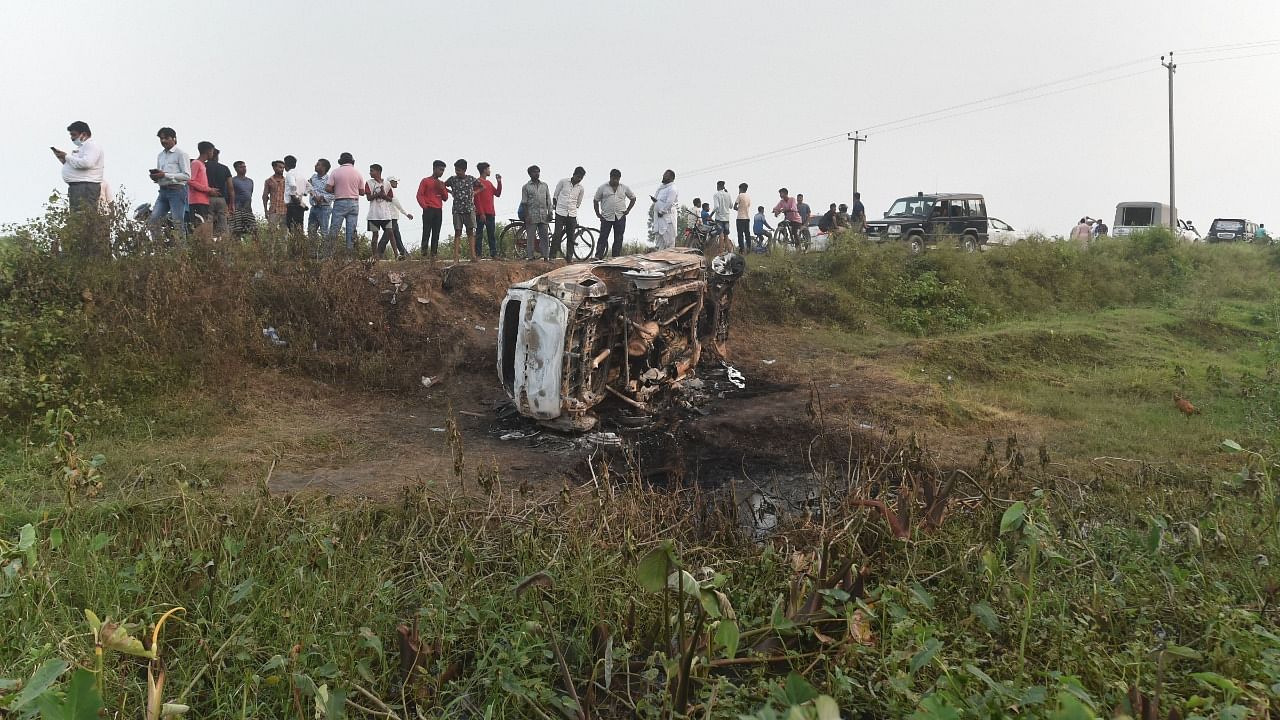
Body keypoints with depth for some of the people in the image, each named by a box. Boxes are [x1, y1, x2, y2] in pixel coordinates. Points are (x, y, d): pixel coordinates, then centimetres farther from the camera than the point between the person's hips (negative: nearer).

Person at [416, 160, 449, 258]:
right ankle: (424, 253, -11)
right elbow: (420, 195, -2)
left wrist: (442, 188, 0)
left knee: (436, 234, 2)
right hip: (428, 210, -5)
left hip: (439, 211, 5)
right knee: (426, 232, -11)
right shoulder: (425, 181, 3)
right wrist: (425, 206, -13)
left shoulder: (441, 183, 19)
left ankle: (433, 254, 2)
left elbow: (445, 198, 16)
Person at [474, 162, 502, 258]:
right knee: (479, 234, -6)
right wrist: (481, 213, -17)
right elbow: (477, 199, -11)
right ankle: (477, 255, -6)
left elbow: (498, 194, 18)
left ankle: (494, 254, 9)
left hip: (490, 213, 8)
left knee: (492, 234, 7)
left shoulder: (489, 183, 19)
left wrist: (499, 182, 8)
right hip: (482, 213, -8)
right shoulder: (478, 182, -5)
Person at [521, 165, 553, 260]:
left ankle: (545, 257, 5)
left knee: (544, 237, 1)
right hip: (532, 216, -3)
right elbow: (524, 203, 0)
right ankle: (531, 257, 2)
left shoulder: (544, 185, 14)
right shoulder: (526, 187, 4)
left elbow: (548, 201, 14)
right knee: (530, 238, -2)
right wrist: (526, 216, -9)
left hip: (543, 216, 3)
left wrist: (550, 213, 4)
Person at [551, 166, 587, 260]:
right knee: (557, 234, -8)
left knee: (571, 237, 3)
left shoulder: (581, 188, 5)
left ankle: (569, 256, 11)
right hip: (560, 213, -3)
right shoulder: (563, 182, -2)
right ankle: (552, 256, -3)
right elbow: (555, 196, 8)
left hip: (572, 214, 3)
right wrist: (557, 207, 11)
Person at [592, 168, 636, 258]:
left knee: (618, 239, 3)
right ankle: (598, 256, -8)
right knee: (603, 237, -7)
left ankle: (616, 257, 8)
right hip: (606, 217, -2)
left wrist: (628, 210, 8)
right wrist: (598, 213, 2)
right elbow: (595, 200, 10)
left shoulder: (624, 188, 9)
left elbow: (633, 198, 20)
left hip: (620, 218, 2)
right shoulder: (603, 188, 4)